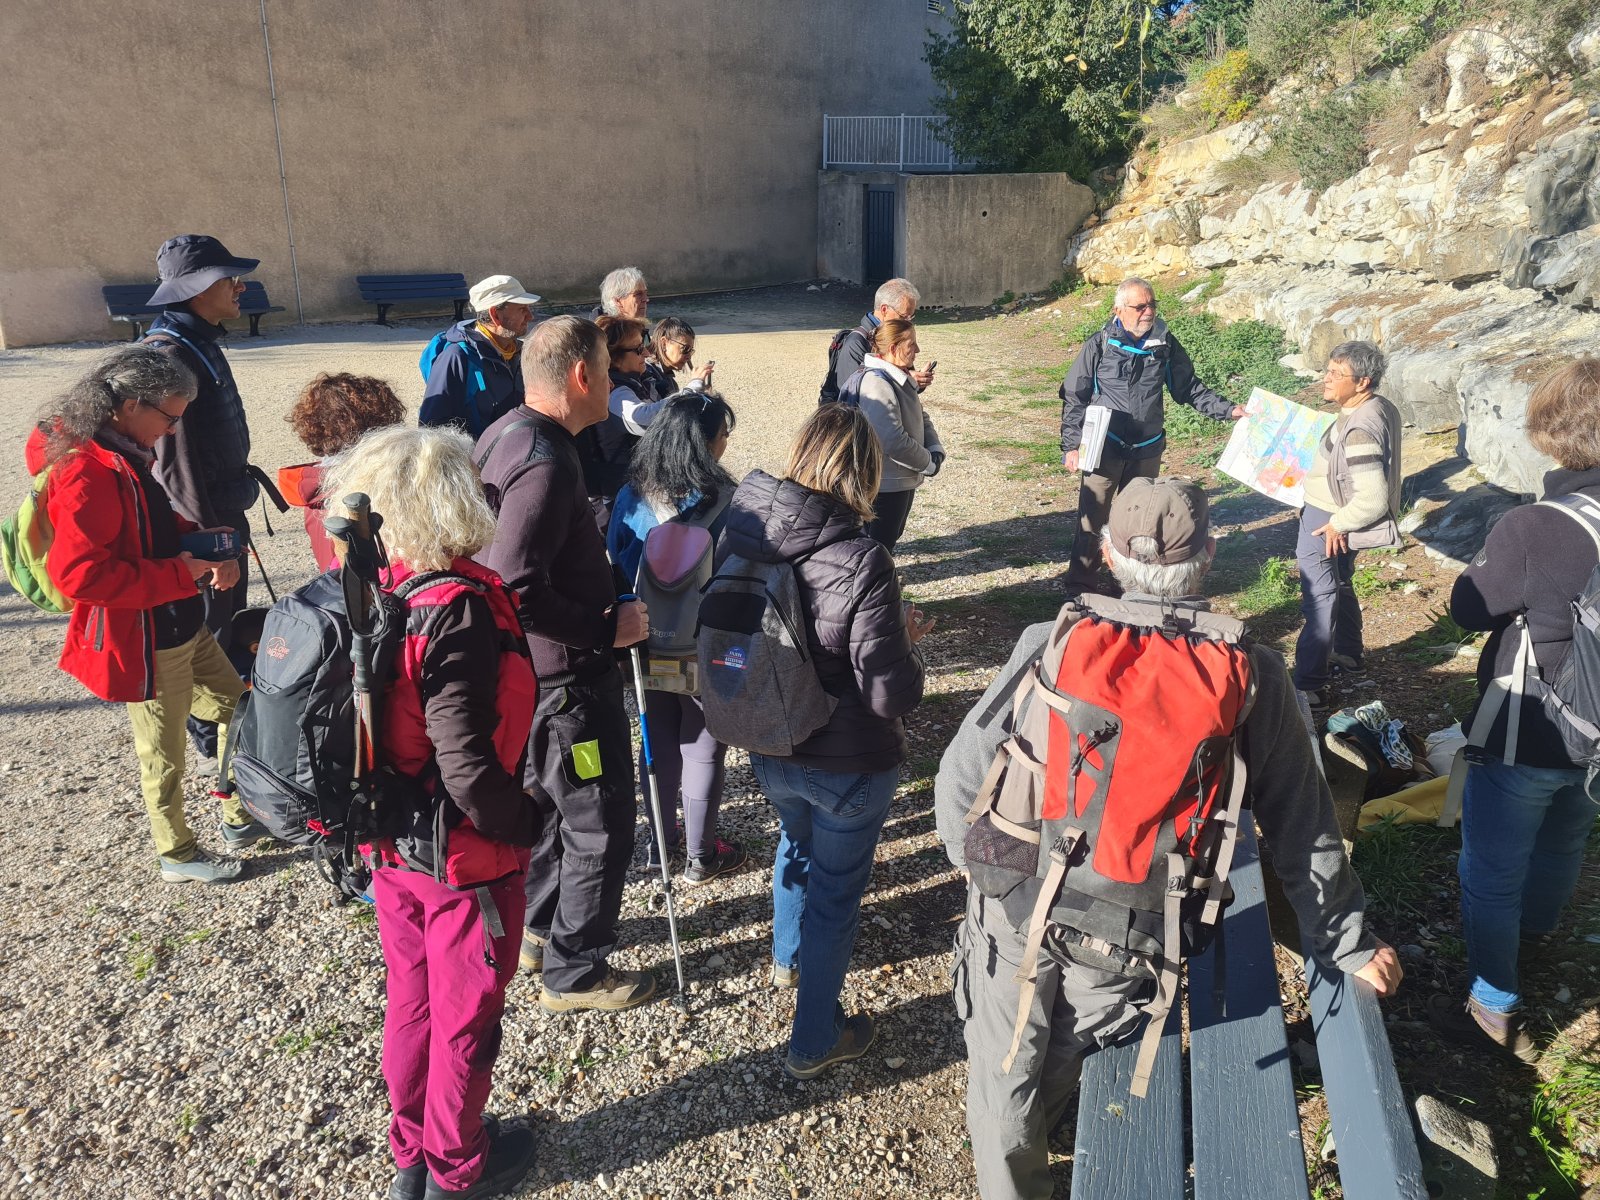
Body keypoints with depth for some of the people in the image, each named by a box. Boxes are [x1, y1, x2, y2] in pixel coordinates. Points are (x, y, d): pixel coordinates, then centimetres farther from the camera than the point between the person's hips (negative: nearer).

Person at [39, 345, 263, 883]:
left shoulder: (127, 454, 6)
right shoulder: (87, 472, -25)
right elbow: (79, 573, -30)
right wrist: (182, 573, -25)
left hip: (184, 627, 9)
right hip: (144, 645, -9)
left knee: (238, 709, 20)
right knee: (164, 755, 9)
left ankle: (240, 817, 37)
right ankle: (178, 854, 30)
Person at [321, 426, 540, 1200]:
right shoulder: (455, 611, -28)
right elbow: (468, 768, -31)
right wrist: (528, 823, -14)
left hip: (390, 846, 7)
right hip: (465, 859, -7)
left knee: (411, 997, 25)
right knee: (465, 1017, 16)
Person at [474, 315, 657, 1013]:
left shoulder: (506, 434, 5)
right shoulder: (544, 463, -27)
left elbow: (507, 567, 15)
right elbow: (516, 593, -33)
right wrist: (608, 628, -23)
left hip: (534, 672, 10)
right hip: (567, 679, -10)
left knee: (548, 799, 26)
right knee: (600, 828, 6)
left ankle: (540, 930, 45)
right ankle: (574, 973, 23)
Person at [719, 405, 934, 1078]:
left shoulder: (739, 535, -13)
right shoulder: (863, 564, -30)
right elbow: (894, 695, -27)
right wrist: (906, 638, -7)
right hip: (849, 765, -5)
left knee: (797, 842, 33)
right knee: (835, 888, 16)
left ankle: (788, 959, 60)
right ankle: (814, 1042, 34)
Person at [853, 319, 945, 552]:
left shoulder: (899, 378, 8)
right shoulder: (878, 383, -25)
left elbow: (921, 417, 14)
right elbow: (893, 441, -30)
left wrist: (935, 450, -5)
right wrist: (928, 463, -16)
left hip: (903, 480, 10)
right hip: (886, 483, -10)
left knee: (891, 536, 22)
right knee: (879, 543, 3)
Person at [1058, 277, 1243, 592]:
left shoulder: (1165, 344, 0)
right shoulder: (1099, 346, -8)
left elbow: (1190, 388, 9)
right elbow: (1073, 397, -4)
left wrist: (1227, 410, -2)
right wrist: (1071, 445, -9)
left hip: (1147, 449, 3)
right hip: (1104, 446, -3)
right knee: (1092, 517, -2)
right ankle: (1080, 586, 9)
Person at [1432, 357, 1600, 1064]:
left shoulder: (1530, 530, -29)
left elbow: (1471, 607, -14)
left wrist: (1496, 564, -1)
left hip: (1523, 739, -7)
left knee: (1490, 876, 11)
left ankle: (1495, 1012, 23)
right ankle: (1536, 929, 59)